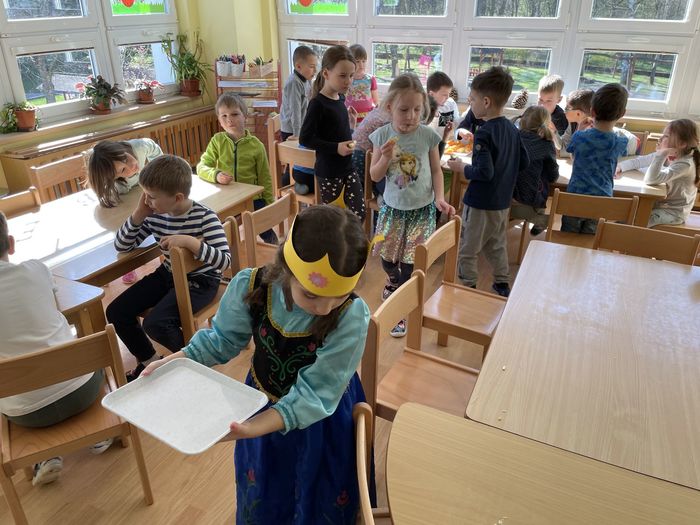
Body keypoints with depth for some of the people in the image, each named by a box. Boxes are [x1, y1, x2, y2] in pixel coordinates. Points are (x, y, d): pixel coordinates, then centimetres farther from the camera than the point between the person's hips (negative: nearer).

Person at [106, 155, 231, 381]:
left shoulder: (204, 217, -21)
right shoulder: (155, 215, -6)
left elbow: (224, 261, -28)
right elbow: (121, 246, 1)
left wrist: (190, 242, -39)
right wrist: (139, 214, -13)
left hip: (200, 281, -7)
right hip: (168, 274, 7)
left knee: (155, 323, -25)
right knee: (116, 312, -2)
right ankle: (149, 360, 18)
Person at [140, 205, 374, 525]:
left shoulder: (351, 316, -35)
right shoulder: (250, 287, -27)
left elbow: (315, 394, -32)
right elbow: (224, 338, -8)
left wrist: (252, 428, -43)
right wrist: (177, 361, -22)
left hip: (323, 418, -2)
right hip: (263, 404, 3)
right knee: (262, 494, 32)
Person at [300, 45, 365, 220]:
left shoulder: (341, 98, 7)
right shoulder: (318, 103, -15)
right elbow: (305, 139, -17)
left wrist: (351, 124, 4)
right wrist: (335, 148, -22)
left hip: (348, 167, 7)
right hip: (328, 172, -7)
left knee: (359, 213, 6)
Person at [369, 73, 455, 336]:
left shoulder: (428, 135, -10)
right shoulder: (382, 135, -8)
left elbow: (436, 170, 0)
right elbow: (375, 176, -4)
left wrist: (439, 198, -14)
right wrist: (386, 157, -23)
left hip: (421, 209, -2)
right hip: (393, 207, 2)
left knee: (411, 261, 0)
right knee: (387, 257, 17)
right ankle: (394, 282, 52)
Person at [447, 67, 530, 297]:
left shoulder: (483, 134, -22)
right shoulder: (512, 129, 2)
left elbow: (484, 172, -27)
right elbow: (524, 162, 8)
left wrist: (462, 169, -12)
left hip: (480, 203, -8)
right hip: (502, 201, 8)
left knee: (467, 250, 8)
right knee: (497, 245, 23)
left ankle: (468, 288, 17)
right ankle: (502, 284, 33)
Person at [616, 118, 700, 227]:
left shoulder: (685, 164, -28)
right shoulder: (667, 155, -4)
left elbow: (651, 179, -37)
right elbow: (640, 161, -2)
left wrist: (661, 154, -37)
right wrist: (620, 166, -18)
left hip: (673, 212, -8)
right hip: (660, 203, 8)